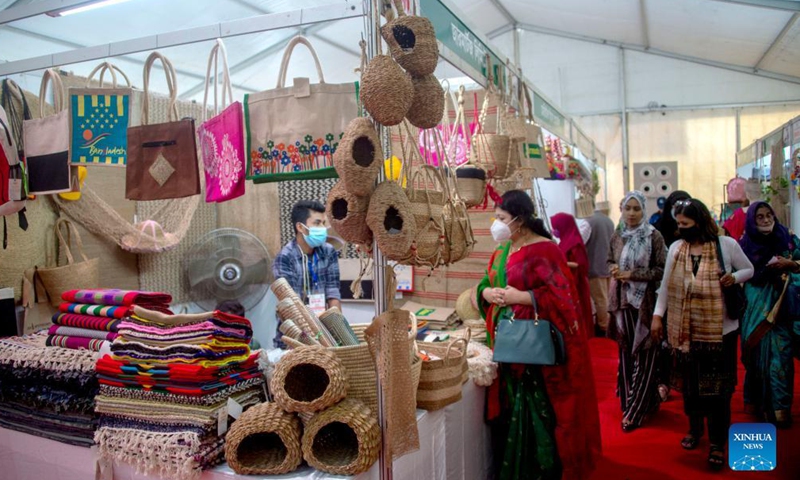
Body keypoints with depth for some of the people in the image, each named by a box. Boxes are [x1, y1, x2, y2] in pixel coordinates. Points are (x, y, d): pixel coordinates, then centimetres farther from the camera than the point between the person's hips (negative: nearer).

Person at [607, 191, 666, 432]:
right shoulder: (616, 238, 7)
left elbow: (662, 269, -8)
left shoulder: (654, 236, -6)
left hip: (646, 302, -4)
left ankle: (634, 412, 7)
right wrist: (614, 269, -2)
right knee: (626, 353, 9)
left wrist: (633, 274, -15)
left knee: (644, 357, -1)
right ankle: (646, 402, 26)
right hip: (623, 301, 5)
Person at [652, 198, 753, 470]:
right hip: (686, 330, 3)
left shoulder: (727, 244, -6)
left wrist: (734, 277, -15)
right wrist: (657, 315, -1)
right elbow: (666, 285, 5)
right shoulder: (676, 248, 2)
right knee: (690, 382, 14)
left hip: (720, 329, -3)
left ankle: (717, 442, 16)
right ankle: (695, 429, 35)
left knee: (718, 386, 2)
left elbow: (750, 270, 7)